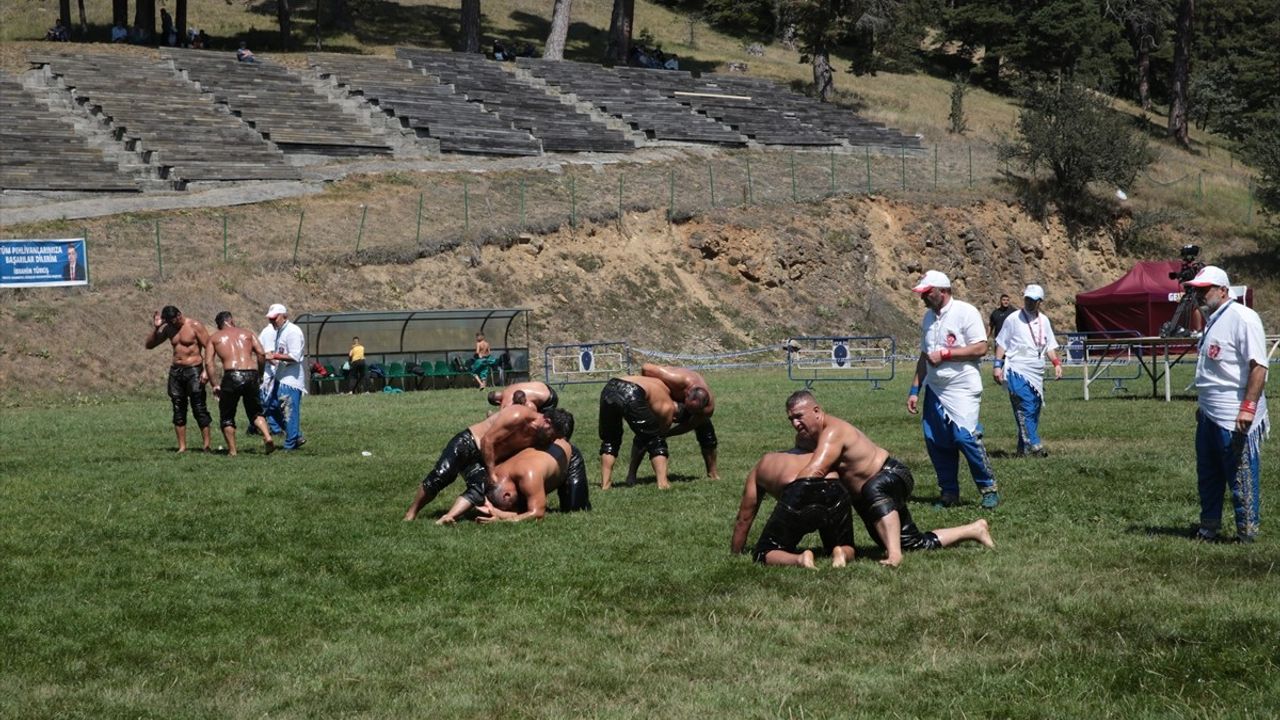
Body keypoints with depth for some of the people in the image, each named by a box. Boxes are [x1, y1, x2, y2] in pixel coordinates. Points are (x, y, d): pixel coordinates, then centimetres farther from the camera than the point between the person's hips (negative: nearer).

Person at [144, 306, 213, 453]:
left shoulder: (194, 326, -7)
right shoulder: (168, 328, 9)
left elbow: (209, 347, -10)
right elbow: (149, 345, 12)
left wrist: (206, 370, -19)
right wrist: (155, 328, -4)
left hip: (193, 370, -6)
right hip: (175, 371, 6)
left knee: (199, 409, -9)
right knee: (178, 410, 5)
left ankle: (207, 445, -6)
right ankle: (182, 447, 8)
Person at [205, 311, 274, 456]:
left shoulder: (214, 338, 17)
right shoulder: (247, 334, 20)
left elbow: (208, 362, 5)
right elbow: (261, 353, 4)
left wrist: (214, 384, 8)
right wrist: (260, 374, 14)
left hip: (232, 375, -2)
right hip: (251, 374, 2)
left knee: (227, 416, 14)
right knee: (255, 412, 19)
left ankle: (232, 450, 10)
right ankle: (268, 437, -5)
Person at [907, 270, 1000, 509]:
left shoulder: (965, 312, -8)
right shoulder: (929, 317, 15)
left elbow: (980, 348, -15)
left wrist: (945, 354, -14)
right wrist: (915, 390, 17)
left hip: (963, 389, -7)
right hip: (935, 390, 7)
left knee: (965, 437, -16)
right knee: (936, 442, 3)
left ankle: (989, 488, -2)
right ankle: (949, 493, 14)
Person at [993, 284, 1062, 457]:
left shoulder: (1044, 321, 14)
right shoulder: (1013, 319, 0)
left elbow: (1049, 345, 17)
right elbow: (1001, 343, 2)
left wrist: (1056, 363, 3)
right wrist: (998, 365, -6)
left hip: (1037, 372, 6)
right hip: (1017, 371, -6)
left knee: (1035, 409, 4)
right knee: (1026, 407, -17)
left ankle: (1023, 448, 10)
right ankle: (1035, 445, -22)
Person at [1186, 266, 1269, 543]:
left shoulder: (1242, 318, -14)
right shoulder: (1212, 321, 16)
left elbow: (1258, 366, -21)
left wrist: (1248, 408, -26)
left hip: (1235, 419, -10)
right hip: (1209, 416, 10)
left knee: (1242, 478, -3)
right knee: (1207, 475, 17)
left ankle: (1247, 531, 5)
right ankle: (1209, 528, 28)